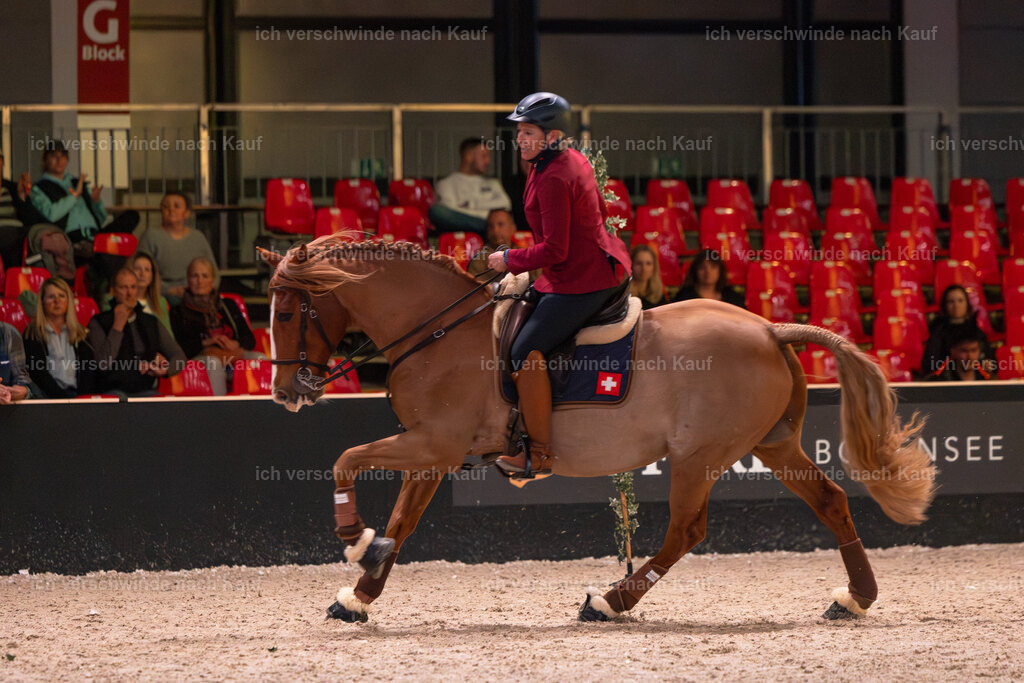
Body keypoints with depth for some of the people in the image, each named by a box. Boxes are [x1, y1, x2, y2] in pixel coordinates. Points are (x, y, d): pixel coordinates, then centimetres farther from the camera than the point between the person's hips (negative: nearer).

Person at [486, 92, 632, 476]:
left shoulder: (553, 180, -21)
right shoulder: (574, 161, 10)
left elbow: (554, 250, -23)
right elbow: (599, 213, 23)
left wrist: (509, 260, -10)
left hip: (580, 282, -12)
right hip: (599, 267, 12)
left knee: (526, 351, -17)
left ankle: (540, 454, -14)